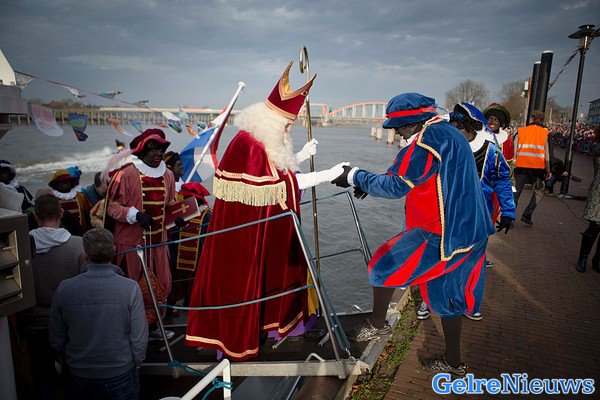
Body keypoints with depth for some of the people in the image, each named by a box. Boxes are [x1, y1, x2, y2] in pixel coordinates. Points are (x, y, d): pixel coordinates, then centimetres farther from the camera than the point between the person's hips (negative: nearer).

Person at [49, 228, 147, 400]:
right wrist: (134, 365, 4)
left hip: (79, 378, 2)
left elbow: (56, 340, -2)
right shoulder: (130, 289, -20)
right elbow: (139, 339, -15)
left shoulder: (64, 289, -13)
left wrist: (72, 362, 16)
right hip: (121, 377, -2)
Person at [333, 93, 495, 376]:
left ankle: (377, 324, 22)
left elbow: (396, 186, -21)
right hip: (470, 232, 10)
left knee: (383, 264, 1)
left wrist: (356, 177, -8)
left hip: (441, 235, -10)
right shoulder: (450, 134, 16)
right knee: (446, 294, 20)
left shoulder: (428, 138, -18)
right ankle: (453, 363, 35)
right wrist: (368, 183, 14)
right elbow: (412, 177, 22)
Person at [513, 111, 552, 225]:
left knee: (516, 191, 8)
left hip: (521, 166, 1)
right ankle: (527, 215, 5)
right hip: (537, 168, -1)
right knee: (539, 192, 15)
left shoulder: (520, 131, 6)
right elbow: (547, 153, 3)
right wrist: (548, 170, 8)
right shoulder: (545, 133, 3)